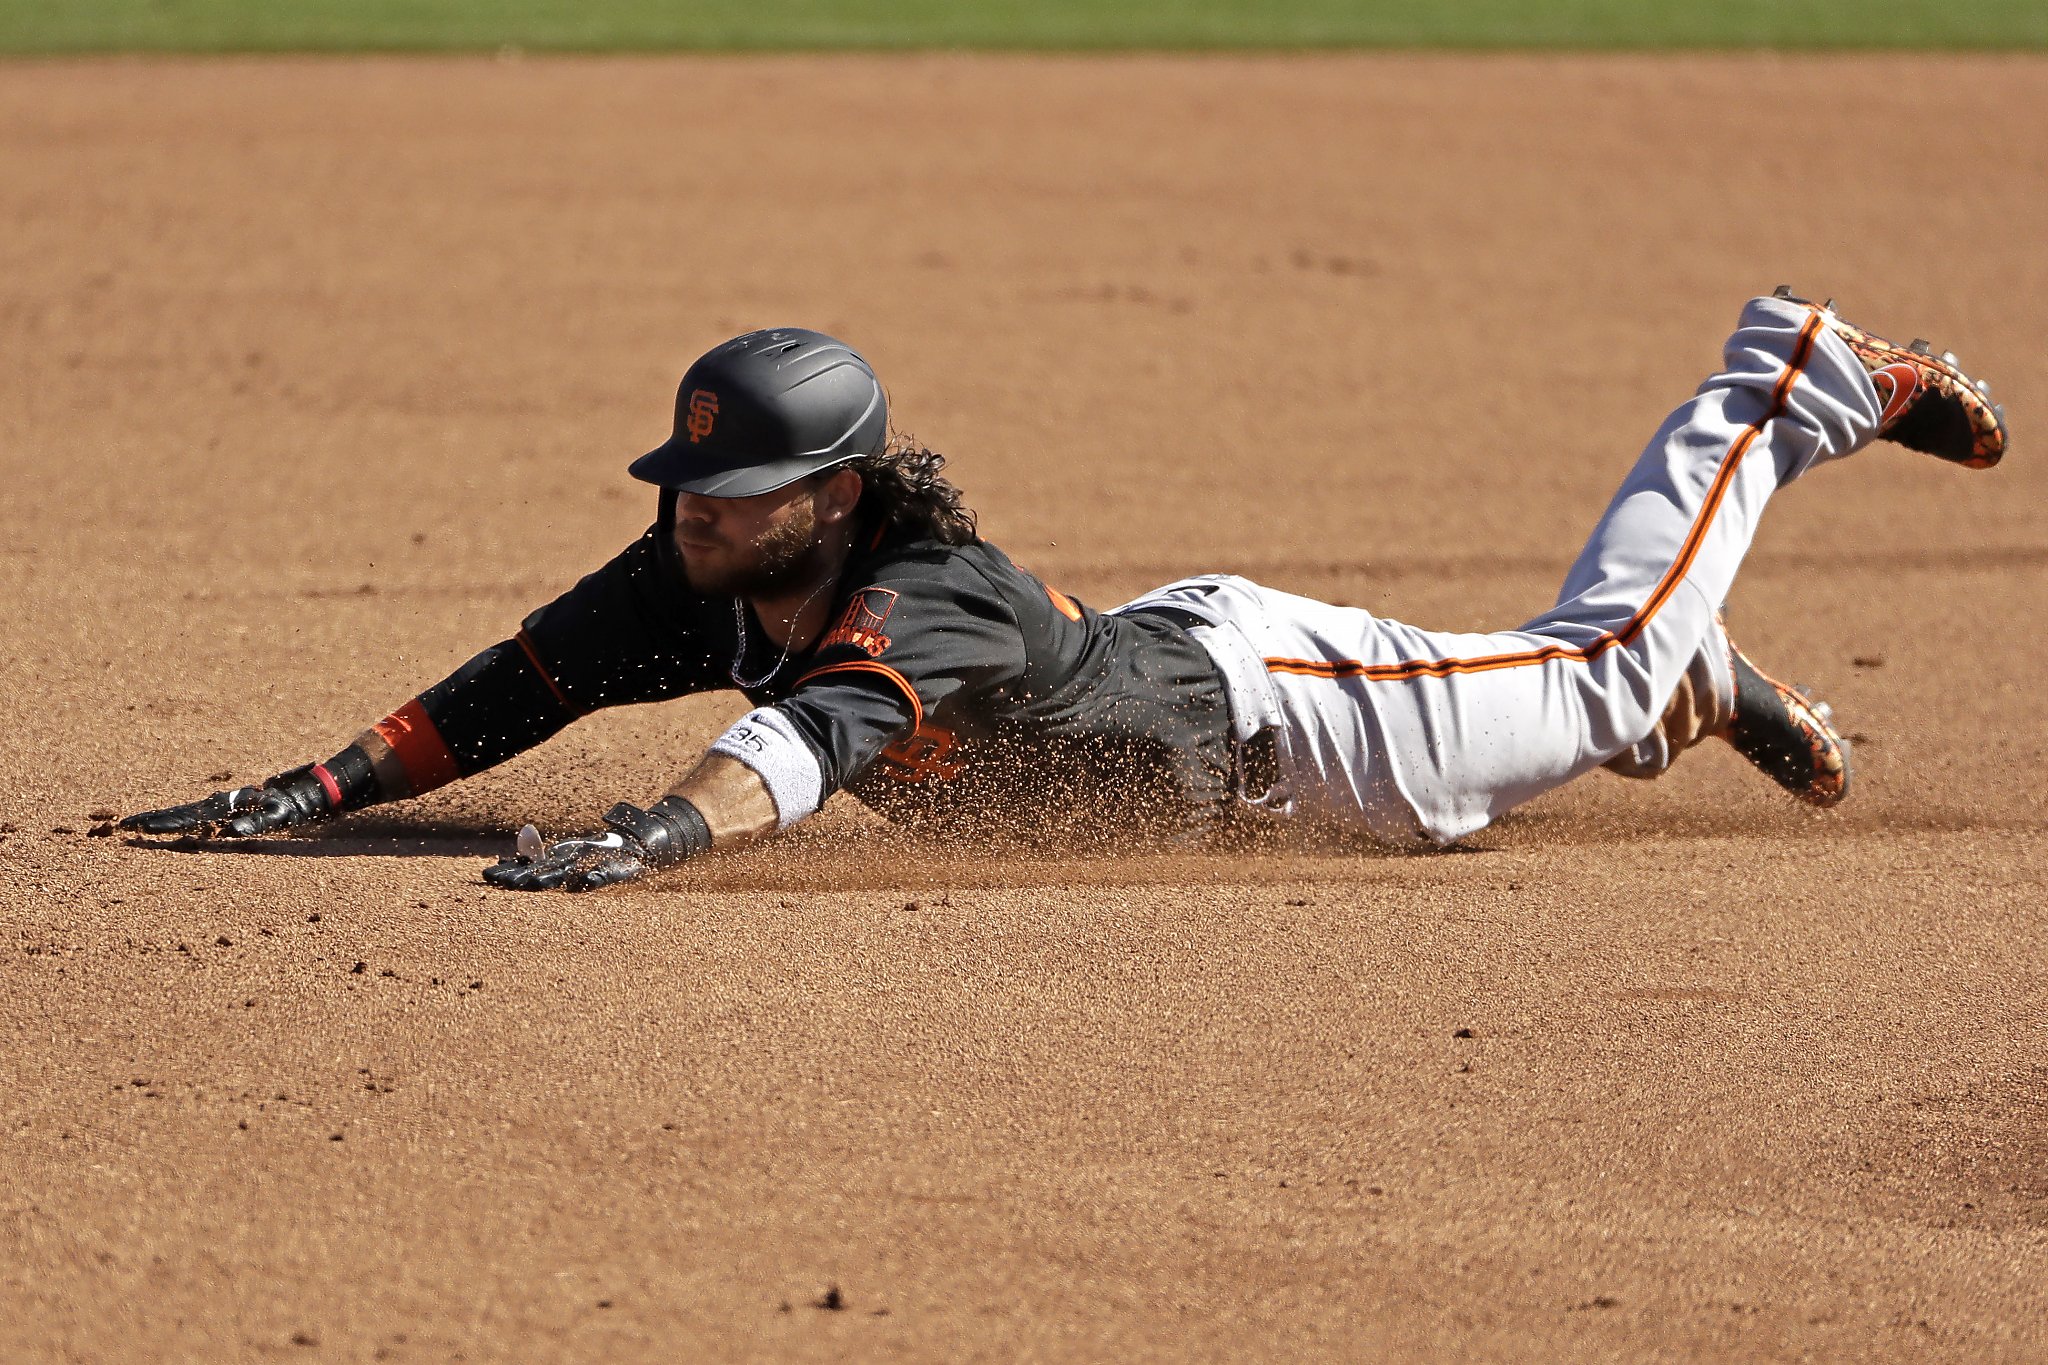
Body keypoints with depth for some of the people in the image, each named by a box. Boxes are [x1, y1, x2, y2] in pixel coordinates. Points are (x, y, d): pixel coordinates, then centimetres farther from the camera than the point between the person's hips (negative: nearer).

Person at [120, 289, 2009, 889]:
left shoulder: (915, 606, -41)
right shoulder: (696, 578, -19)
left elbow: (799, 749, -60)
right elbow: (509, 690, -16)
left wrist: (646, 838, -77)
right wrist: (308, 794, -26)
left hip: (1253, 704, -6)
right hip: (1147, 658, 6)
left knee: (1594, 675, 8)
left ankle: (1802, 387, 23)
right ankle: (1702, 694, 49)